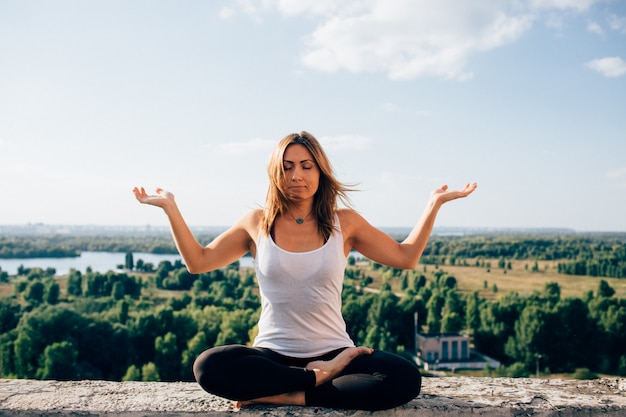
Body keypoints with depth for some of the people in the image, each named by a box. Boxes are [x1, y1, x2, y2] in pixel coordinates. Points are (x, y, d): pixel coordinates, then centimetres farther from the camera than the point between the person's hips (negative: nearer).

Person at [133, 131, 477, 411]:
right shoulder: (258, 224, 6)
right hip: (273, 355, 0)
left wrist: (434, 204, 5)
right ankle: (319, 378, -16)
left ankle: (286, 396, -19)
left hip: (334, 353, 1)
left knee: (405, 378, -28)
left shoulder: (344, 222, 5)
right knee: (209, 366, -31)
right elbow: (198, 261, 11)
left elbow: (405, 257, 11)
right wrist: (170, 208, 5)